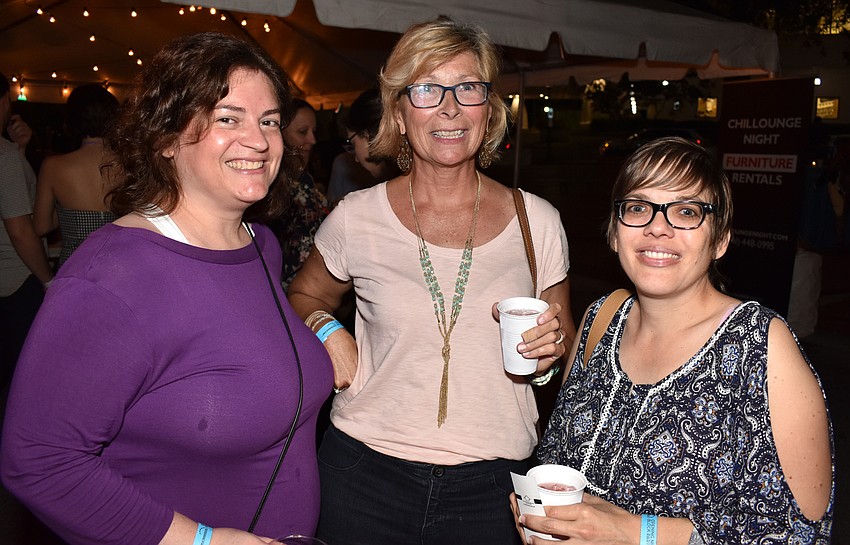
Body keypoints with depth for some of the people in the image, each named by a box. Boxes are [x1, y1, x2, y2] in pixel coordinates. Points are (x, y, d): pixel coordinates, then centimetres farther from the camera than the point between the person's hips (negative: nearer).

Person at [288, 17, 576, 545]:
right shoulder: (356, 218, -6)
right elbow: (304, 296, 14)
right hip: (366, 474, 0)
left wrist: (554, 343, -12)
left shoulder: (537, 220, -4)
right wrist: (325, 329, -6)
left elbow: (566, 347, 10)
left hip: (493, 483, 1)